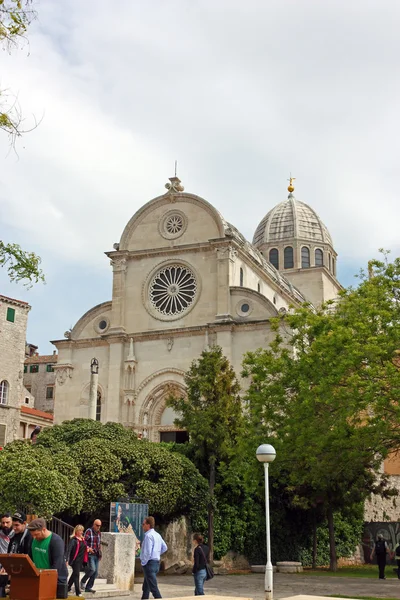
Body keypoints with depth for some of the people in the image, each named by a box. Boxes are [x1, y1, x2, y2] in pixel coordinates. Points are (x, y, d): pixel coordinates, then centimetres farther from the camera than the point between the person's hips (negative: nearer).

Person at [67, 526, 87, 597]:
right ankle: (78, 592, -4)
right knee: (76, 575, -6)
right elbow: (69, 550, -19)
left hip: (81, 560, 8)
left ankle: (68, 587, 32)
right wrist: (67, 560, -26)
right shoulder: (74, 539, -12)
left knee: (74, 574, 17)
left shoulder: (83, 539, 12)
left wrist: (87, 548, 2)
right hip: (75, 560, -8)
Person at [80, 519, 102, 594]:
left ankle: (88, 587, 12)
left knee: (96, 572, 3)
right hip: (90, 554, -7)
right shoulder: (88, 531, -6)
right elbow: (84, 541, -14)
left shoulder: (99, 533, 15)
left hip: (96, 555, 7)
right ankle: (83, 581, 2)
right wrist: (88, 548, -27)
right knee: (92, 569, -21)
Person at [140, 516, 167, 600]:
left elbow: (147, 551, -24)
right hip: (156, 562, 10)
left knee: (153, 587, -9)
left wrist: (143, 563, -12)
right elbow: (165, 548, 20)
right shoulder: (157, 535, 12)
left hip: (149, 564, -10)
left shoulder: (148, 535, -17)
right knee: (146, 588, 20)